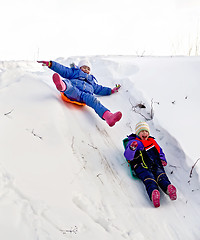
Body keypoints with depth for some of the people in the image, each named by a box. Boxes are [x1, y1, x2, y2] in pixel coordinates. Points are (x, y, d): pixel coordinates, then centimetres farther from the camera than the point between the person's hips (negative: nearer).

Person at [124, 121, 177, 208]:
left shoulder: (152, 142, 35)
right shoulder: (132, 142, 19)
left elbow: (160, 152, 42)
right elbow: (128, 156, 3)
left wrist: (162, 159, 20)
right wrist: (132, 148, -19)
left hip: (156, 164, 4)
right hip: (141, 166, -4)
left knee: (161, 175, -29)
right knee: (149, 178, -34)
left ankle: (168, 188, -58)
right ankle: (153, 192, -63)